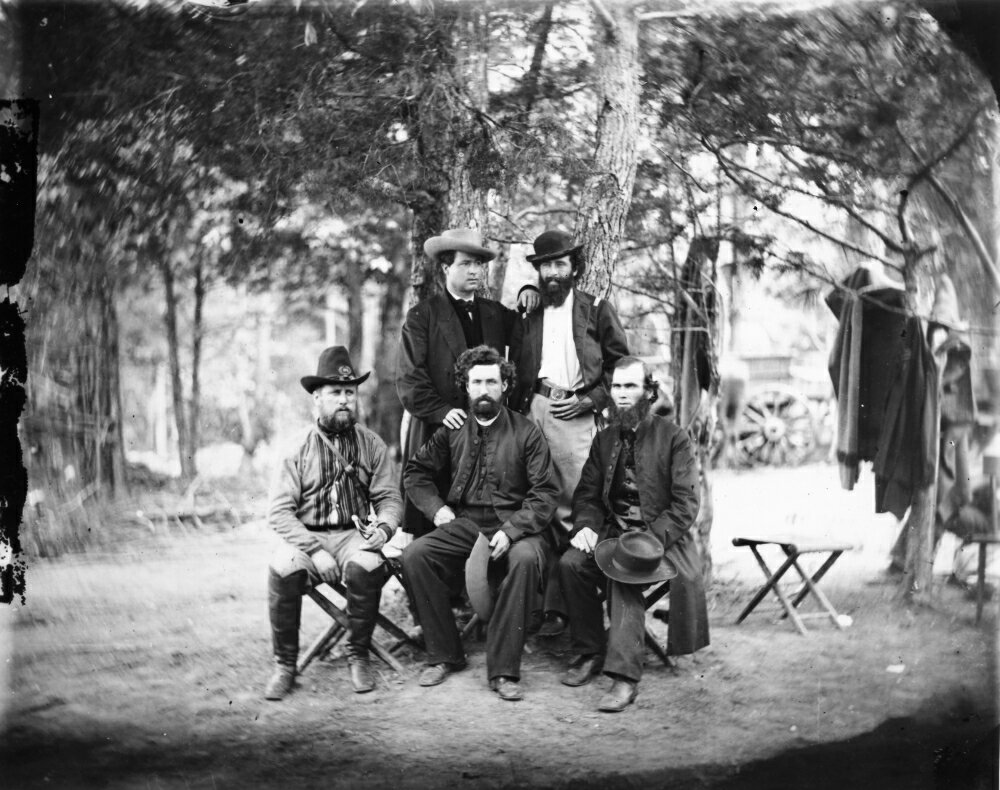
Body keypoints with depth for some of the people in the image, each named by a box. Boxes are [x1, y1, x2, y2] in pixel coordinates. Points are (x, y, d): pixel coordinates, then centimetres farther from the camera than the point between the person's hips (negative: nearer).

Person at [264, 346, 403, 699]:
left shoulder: (372, 446, 8)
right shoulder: (299, 449, 3)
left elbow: (389, 497, 6)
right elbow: (279, 511, -4)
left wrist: (384, 527, -18)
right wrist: (315, 550, -17)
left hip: (353, 535, 1)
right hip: (306, 536, 0)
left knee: (367, 566, -33)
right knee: (283, 569, -32)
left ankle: (358, 657, -11)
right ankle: (284, 665, -13)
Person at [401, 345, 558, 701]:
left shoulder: (526, 432, 3)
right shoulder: (452, 430, 12)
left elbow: (544, 493, -3)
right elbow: (415, 470, 22)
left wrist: (511, 531, -17)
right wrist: (436, 507, 4)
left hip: (514, 525, -3)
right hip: (463, 523, 3)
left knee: (526, 560, -36)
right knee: (414, 556, -23)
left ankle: (504, 669, -29)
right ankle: (444, 655, -8)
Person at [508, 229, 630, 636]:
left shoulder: (597, 310, 11)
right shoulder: (528, 316, 19)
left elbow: (621, 366, 7)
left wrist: (589, 400, -4)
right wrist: (520, 411, 6)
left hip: (575, 415, -2)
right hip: (534, 411, 3)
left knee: (573, 507, -8)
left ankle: (559, 605, -6)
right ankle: (538, 601, -1)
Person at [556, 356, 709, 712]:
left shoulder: (674, 439, -1)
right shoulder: (604, 440, 16)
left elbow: (685, 504, -8)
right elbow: (587, 495, 13)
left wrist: (651, 539, -21)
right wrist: (585, 526, -10)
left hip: (660, 538, -5)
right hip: (612, 533, 5)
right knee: (570, 562, -23)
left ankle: (624, 674, -35)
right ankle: (588, 653, -8)